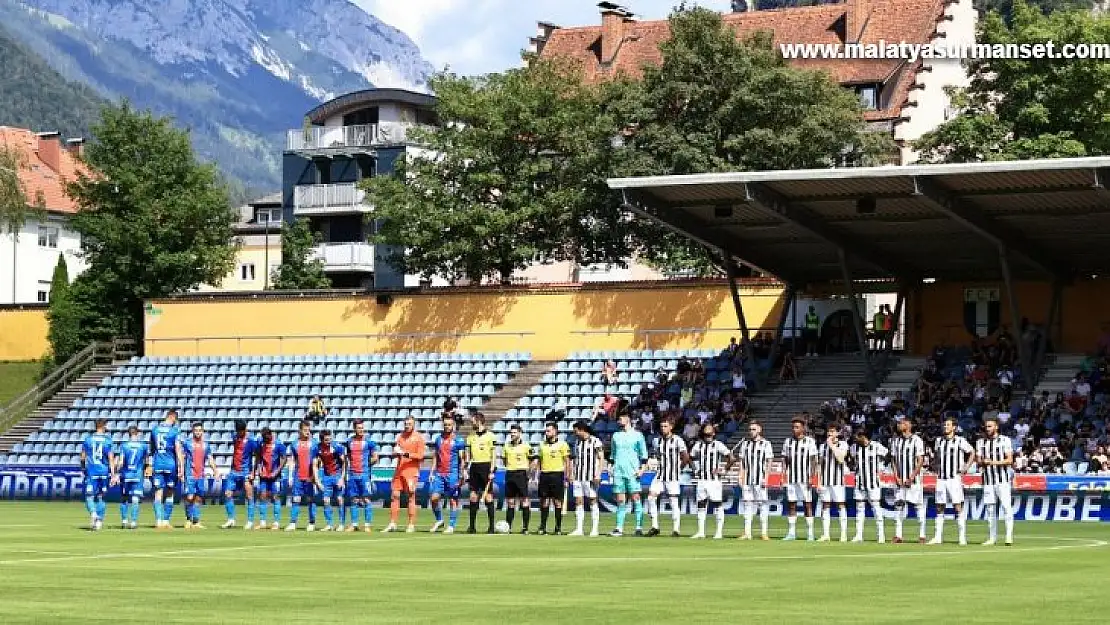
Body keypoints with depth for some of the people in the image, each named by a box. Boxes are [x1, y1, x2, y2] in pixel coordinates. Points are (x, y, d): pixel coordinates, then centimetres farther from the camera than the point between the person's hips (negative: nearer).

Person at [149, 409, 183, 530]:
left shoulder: (155, 429, 7)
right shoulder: (175, 430, -6)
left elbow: (151, 449, 15)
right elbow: (178, 450, -10)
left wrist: (151, 464, 25)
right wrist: (181, 468, -9)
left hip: (157, 465, 3)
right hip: (170, 465, -3)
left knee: (158, 494, 1)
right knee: (169, 495, 9)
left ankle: (159, 521, -11)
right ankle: (166, 521, 10)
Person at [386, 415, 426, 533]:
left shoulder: (419, 437, -3)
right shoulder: (400, 436, 14)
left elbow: (420, 455, -8)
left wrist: (406, 454, -20)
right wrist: (396, 450, -3)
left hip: (412, 469, -5)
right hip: (399, 469, 5)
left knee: (411, 497, -3)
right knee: (394, 495, 1)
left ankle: (411, 525, 1)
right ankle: (392, 524, 5)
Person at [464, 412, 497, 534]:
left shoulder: (490, 436, -2)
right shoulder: (471, 437, 13)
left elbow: (493, 455, -3)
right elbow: (468, 455, 16)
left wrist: (491, 471, -9)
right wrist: (466, 470, 8)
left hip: (485, 466, -5)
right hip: (474, 467, 5)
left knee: (488, 496, -4)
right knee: (473, 496, 2)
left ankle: (491, 526, 0)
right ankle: (472, 526, 6)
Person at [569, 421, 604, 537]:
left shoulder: (595, 441, -5)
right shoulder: (577, 442, 15)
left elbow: (601, 459, -8)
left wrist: (598, 474, -16)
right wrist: (572, 473, 16)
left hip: (590, 476, -6)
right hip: (578, 476, 6)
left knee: (593, 501, -3)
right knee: (578, 502, 3)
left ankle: (594, 529, 0)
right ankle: (579, 529, 4)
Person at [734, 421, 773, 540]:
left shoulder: (766, 444, 2)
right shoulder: (745, 443, 13)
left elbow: (769, 463, 0)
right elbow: (742, 462, 15)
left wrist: (766, 477, -9)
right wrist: (741, 477, 8)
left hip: (760, 480, -4)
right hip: (747, 480, 4)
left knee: (762, 504, -5)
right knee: (747, 504, 4)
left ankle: (764, 533, -3)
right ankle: (747, 533, 6)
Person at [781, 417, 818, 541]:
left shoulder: (810, 441, -1)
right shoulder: (788, 442, 11)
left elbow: (813, 460, -5)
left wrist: (812, 476, -14)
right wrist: (784, 474, 7)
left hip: (805, 478, -4)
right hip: (791, 478, 4)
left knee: (807, 505, -3)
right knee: (791, 504, 4)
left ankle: (810, 534, -1)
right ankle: (791, 533, 7)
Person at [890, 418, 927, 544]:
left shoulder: (916, 440, -5)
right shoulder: (895, 440, 11)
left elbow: (920, 461, -8)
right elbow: (893, 460, 13)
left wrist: (912, 477, -14)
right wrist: (896, 476, 0)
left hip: (913, 479, -5)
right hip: (900, 480, 5)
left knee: (918, 505, -4)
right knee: (898, 505, 2)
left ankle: (922, 535, 0)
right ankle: (898, 535, 5)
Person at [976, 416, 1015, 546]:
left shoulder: (1005, 440, 0)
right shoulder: (981, 442, 13)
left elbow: (1009, 460, -7)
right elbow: (978, 460, 10)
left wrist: (993, 462, -19)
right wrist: (983, 462, -14)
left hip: (1003, 478, -4)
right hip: (988, 480, 4)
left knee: (1006, 507, -11)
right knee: (990, 508, 6)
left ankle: (1009, 536, -11)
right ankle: (992, 538, 11)